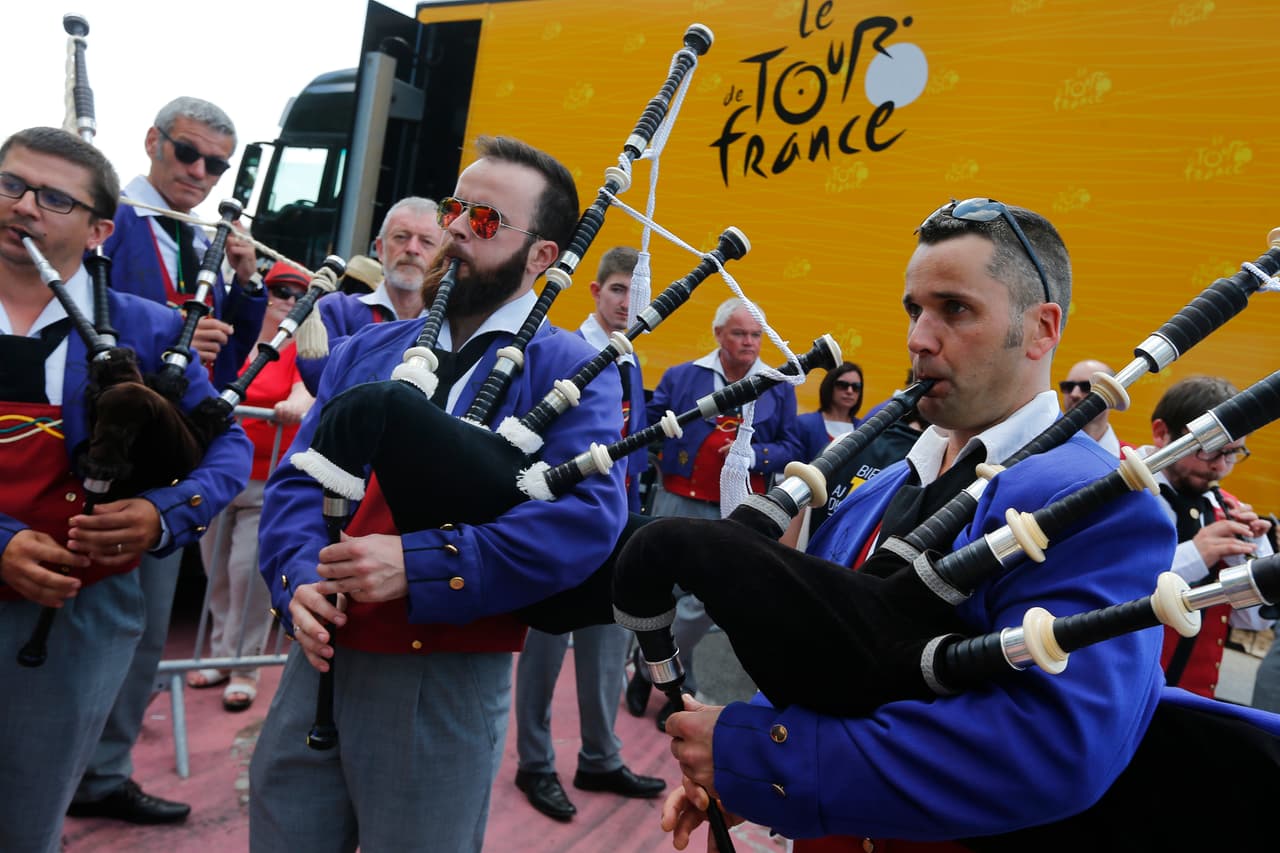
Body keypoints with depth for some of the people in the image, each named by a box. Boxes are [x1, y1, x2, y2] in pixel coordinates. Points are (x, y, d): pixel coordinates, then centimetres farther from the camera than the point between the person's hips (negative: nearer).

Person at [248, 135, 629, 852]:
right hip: (318, 662, 5)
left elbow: (590, 518, -21)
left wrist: (419, 564, -26)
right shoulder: (366, 351, 10)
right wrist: (300, 577, -11)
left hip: (449, 682, -4)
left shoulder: (571, 374, -7)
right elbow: (297, 479, 9)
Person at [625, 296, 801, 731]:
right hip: (678, 503, 1)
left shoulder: (779, 388, 5)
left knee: (702, 602, -4)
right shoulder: (680, 377, 3)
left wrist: (753, 454, -12)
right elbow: (650, 428, 2)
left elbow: (790, 447, 5)